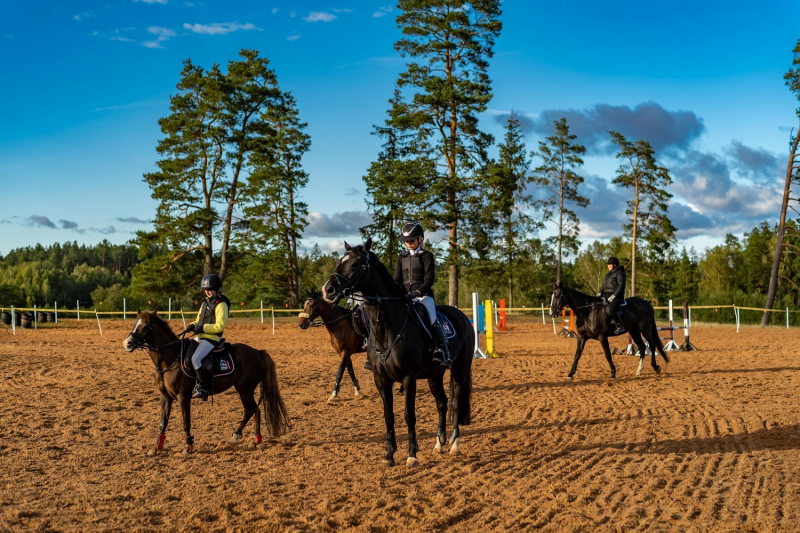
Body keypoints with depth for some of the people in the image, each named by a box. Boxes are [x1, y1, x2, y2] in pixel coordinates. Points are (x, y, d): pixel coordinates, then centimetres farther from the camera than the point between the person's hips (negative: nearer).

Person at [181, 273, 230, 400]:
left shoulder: (221, 304, -11)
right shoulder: (205, 303, 17)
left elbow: (220, 326, -18)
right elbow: (199, 320, 24)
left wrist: (203, 328, -21)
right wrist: (192, 326, 2)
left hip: (211, 338, -10)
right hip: (200, 337, 10)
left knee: (195, 358, -27)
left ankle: (204, 388, -17)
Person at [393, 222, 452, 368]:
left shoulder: (427, 256, 2)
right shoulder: (401, 258, 16)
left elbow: (429, 280, -8)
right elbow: (397, 279, 11)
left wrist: (418, 292, -24)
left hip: (423, 295, -5)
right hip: (405, 296, 5)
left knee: (432, 319, -23)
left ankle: (443, 352, -21)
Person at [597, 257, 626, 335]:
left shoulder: (619, 274, -5)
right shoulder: (608, 275, 23)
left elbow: (621, 287, -13)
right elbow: (604, 286, 25)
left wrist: (613, 296, -21)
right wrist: (600, 293, 5)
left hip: (616, 297, -10)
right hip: (606, 296, 10)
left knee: (610, 309, -35)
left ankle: (620, 326, -22)